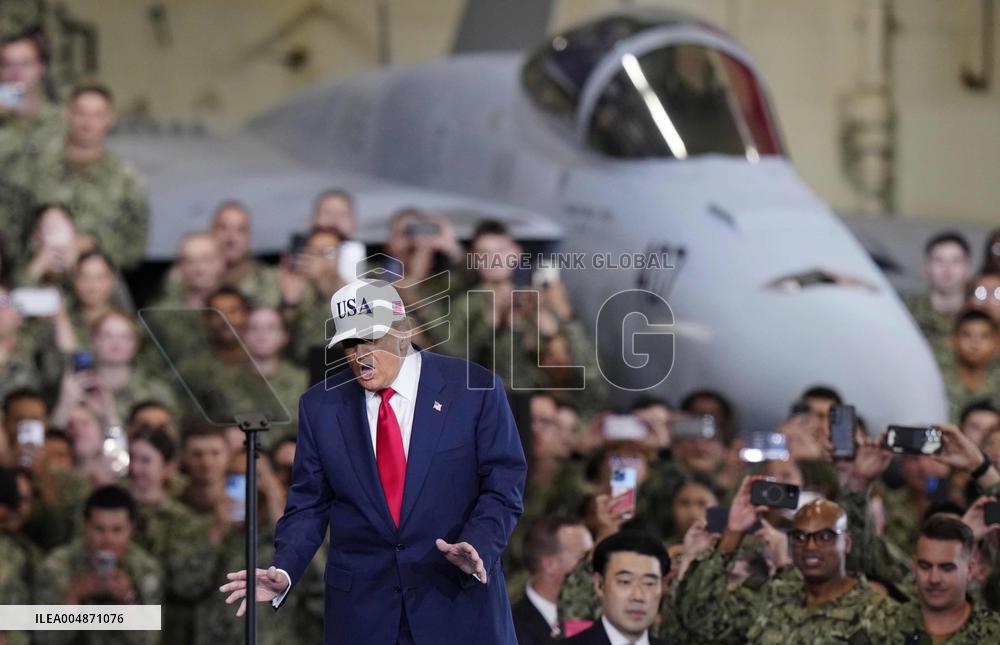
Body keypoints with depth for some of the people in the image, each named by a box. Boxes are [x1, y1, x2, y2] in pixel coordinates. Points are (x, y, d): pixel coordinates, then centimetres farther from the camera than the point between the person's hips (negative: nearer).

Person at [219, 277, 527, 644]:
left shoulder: (474, 390, -4)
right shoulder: (320, 405, 4)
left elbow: (504, 486, -4)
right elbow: (309, 504, 5)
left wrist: (477, 548, -22)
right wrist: (283, 571, -12)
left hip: (458, 600, -2)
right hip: (361, 610, 2)